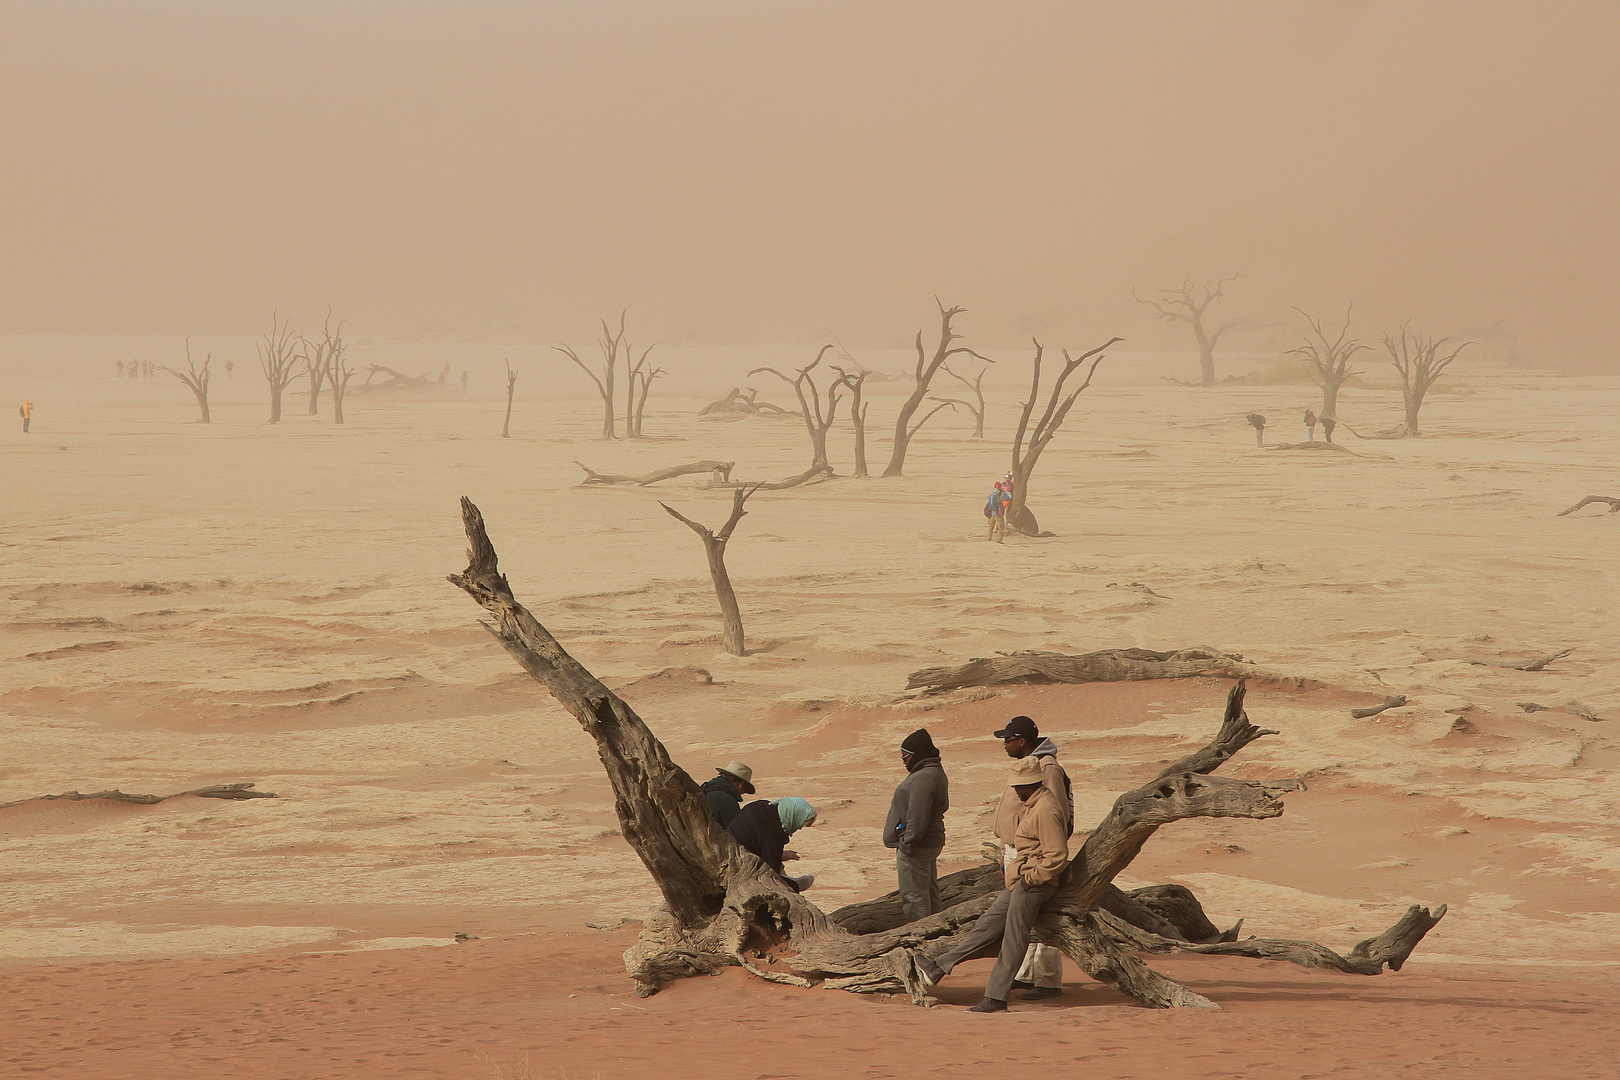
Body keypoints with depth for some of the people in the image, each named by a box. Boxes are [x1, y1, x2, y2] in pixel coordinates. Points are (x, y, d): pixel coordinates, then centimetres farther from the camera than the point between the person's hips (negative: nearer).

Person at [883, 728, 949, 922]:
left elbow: (917, 817, -27)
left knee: (914, 898, -6)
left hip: (917, 848, -11)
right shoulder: (935, 772, 13)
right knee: (929, 893, 20)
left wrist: (907, 846, -22)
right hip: (932, 843, 11)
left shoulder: (922, 779, -22)